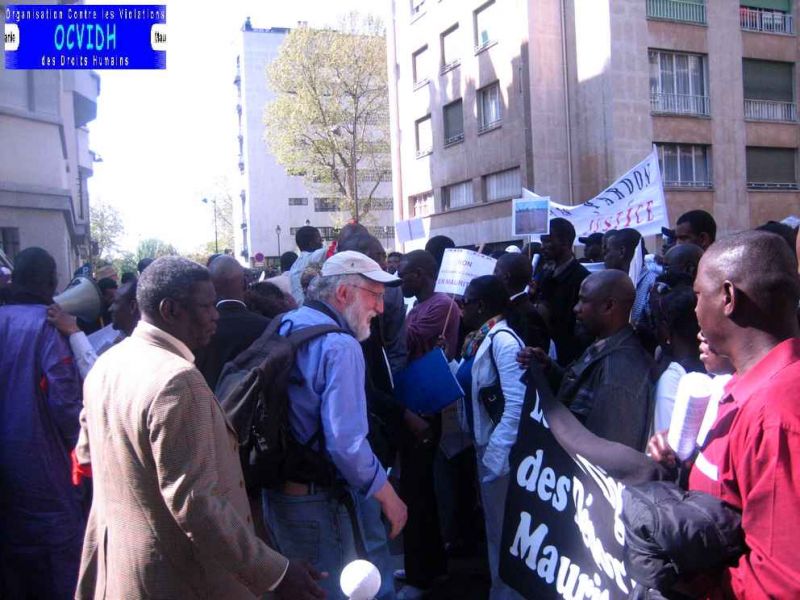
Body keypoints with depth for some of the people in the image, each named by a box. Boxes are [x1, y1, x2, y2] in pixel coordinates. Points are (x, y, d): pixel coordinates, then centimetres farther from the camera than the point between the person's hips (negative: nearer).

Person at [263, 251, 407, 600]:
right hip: (318, 501, -8)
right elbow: (346, 443, -28)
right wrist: (387, 494, -15)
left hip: (277, 489, 8)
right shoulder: (340, 346, -21)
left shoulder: (285, 327, 6)